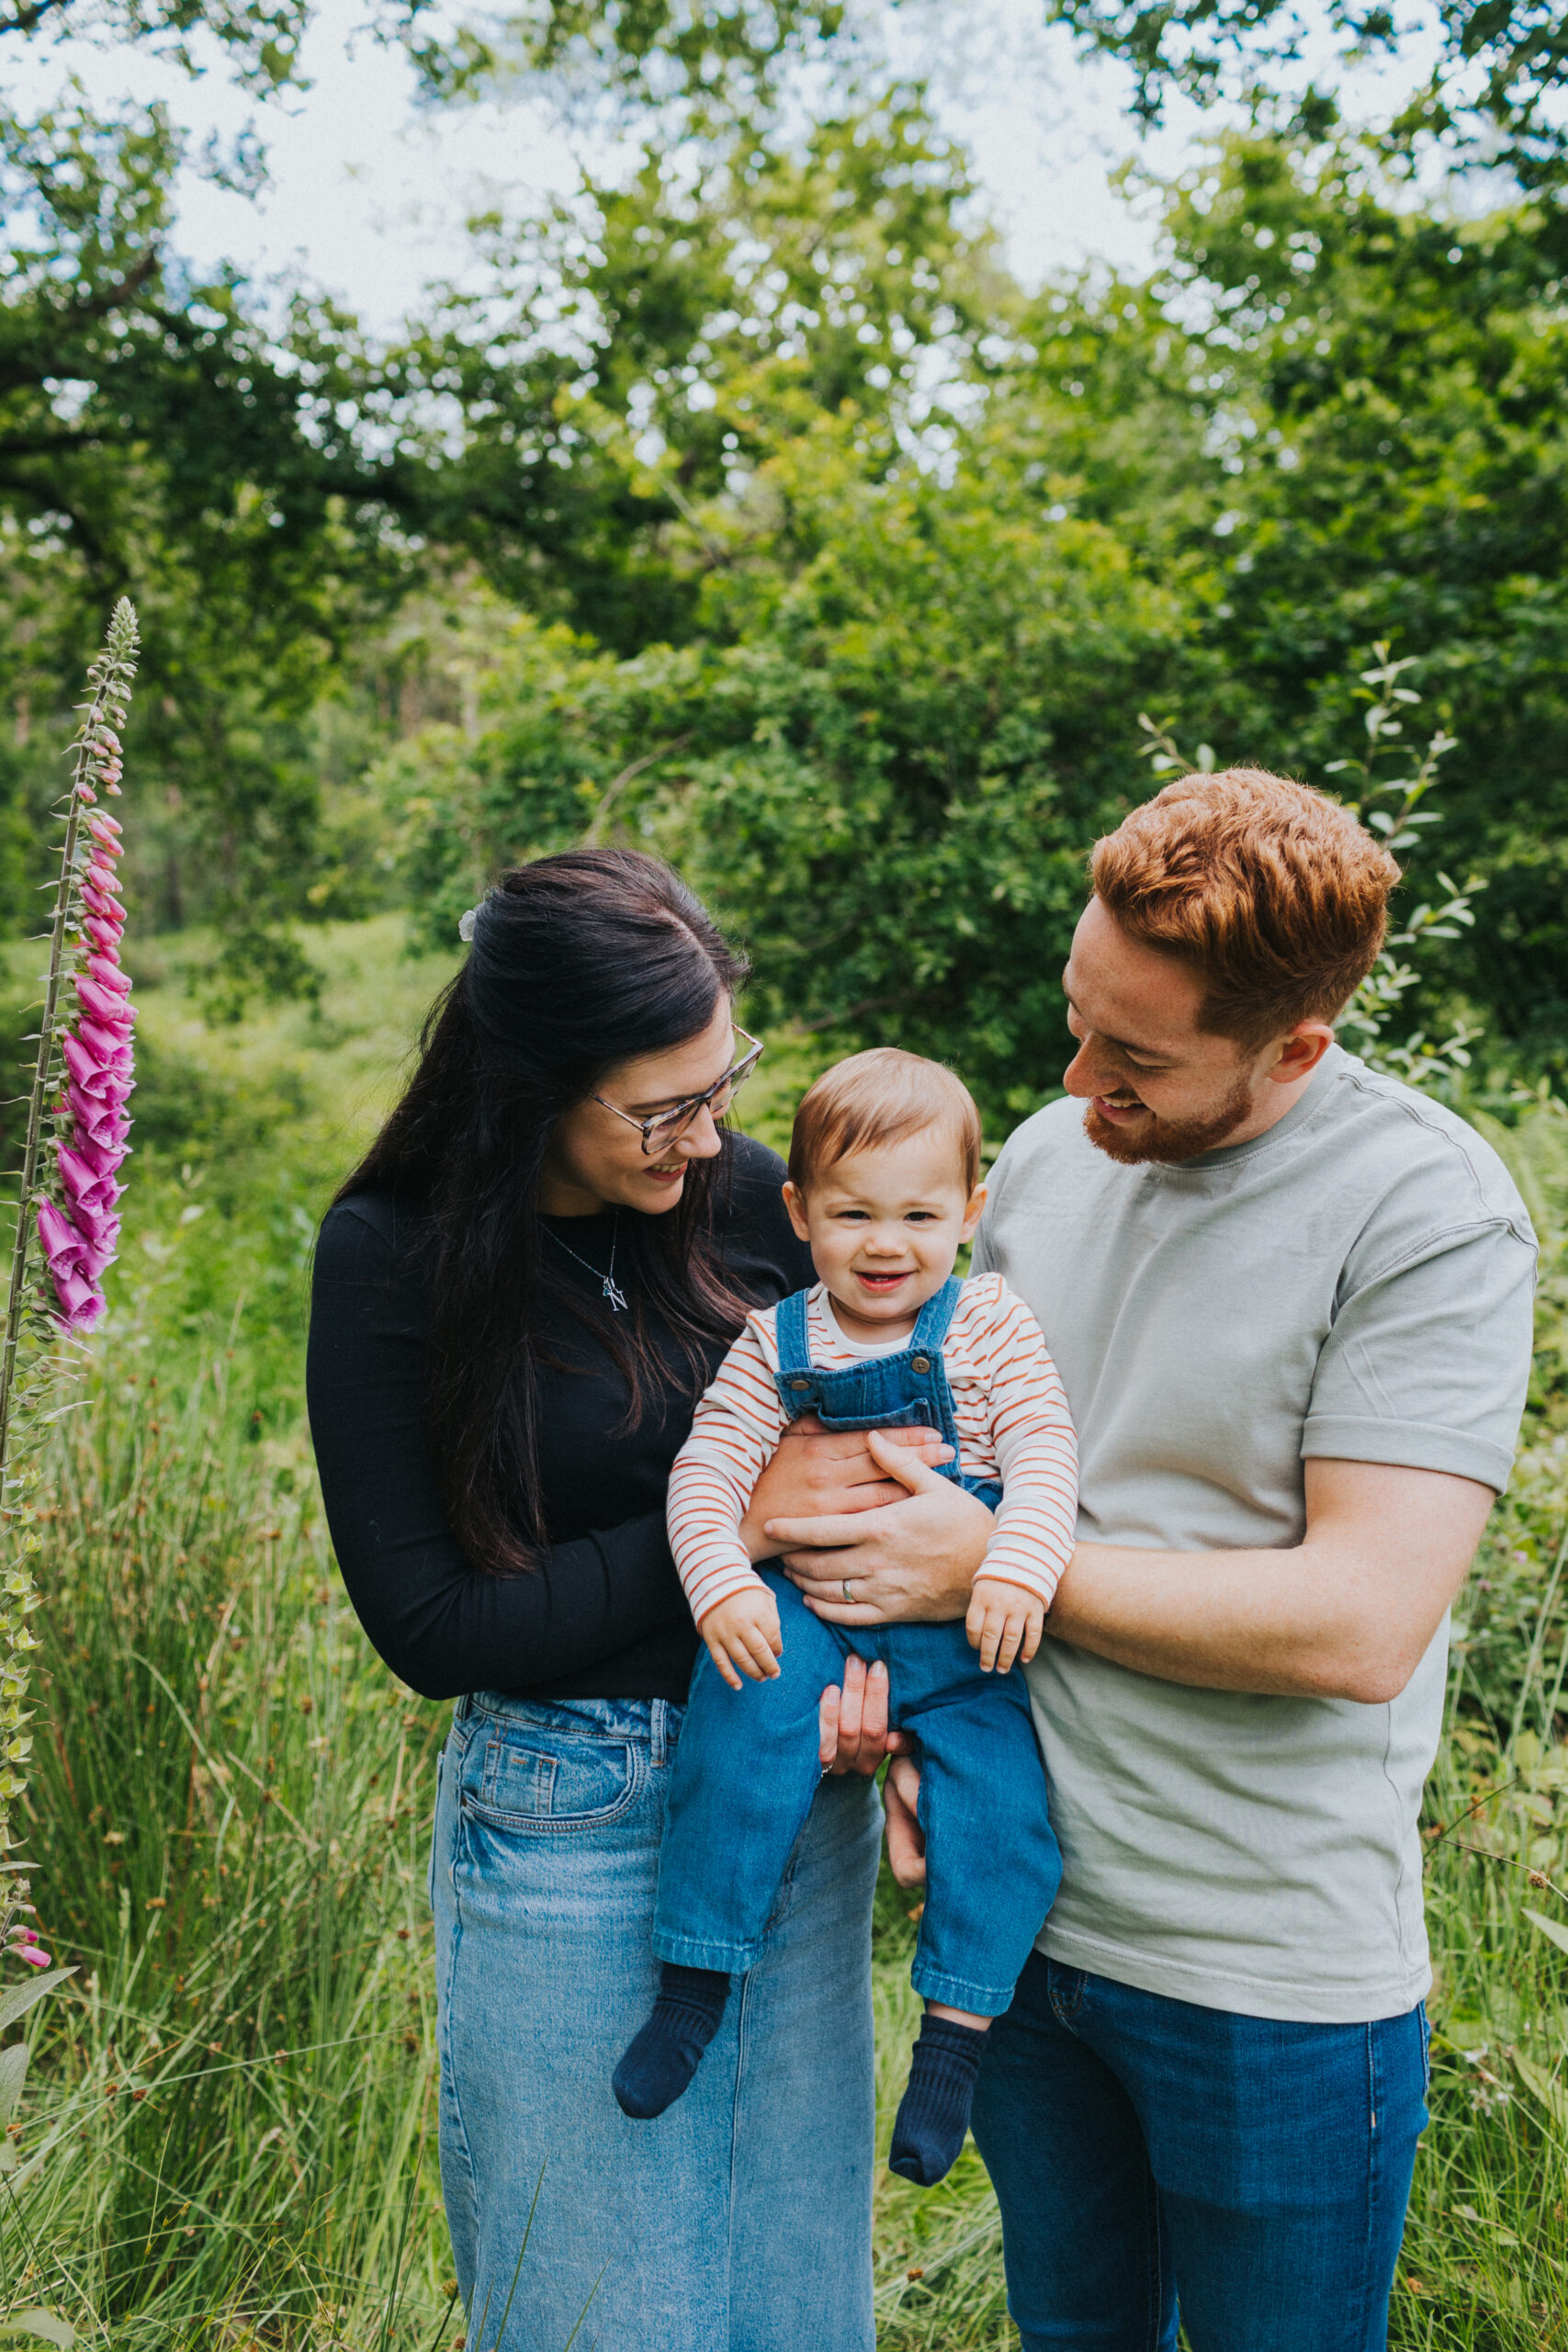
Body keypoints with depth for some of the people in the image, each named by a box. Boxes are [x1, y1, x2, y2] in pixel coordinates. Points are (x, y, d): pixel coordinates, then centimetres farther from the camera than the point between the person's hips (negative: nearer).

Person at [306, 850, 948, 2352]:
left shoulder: (749, 1192, -5)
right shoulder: (393, 1257, -14)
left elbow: (859, 1450, 6)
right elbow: (428, 1630, -14)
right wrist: (729, 1517, -19)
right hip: (571, 1821, -3)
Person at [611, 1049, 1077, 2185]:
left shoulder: (989, 1323, 1)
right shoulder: (776, 1341, 4)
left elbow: (1044, 1450, -7)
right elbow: (706, 1469, 1)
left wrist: (1017, 1566, -22)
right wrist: (723, 1582, -16)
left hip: (955, 1622, 0)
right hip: (804, 1607, 1)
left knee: (999, 1798, -18)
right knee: (742, 1731, -23)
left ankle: (957, 2028, 0)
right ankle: (695, 1985, -6)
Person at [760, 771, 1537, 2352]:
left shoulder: (1429, 1210, -18)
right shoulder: (1049, 1154, 1)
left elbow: (1357, 1622, -24)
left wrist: (998, 1568, -18)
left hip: (1273, 1976, -5)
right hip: (1020, 1903, 6)